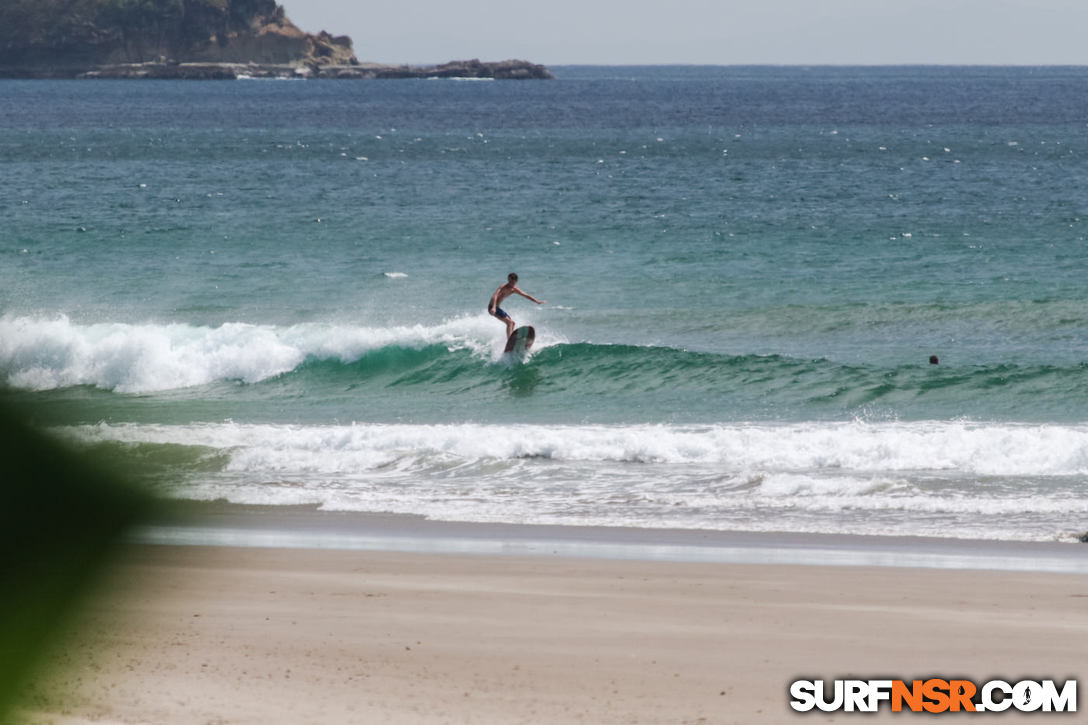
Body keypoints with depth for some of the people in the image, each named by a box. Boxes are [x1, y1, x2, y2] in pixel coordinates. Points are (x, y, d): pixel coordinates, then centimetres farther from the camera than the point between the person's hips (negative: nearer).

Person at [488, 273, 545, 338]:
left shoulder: (514, 289, 5)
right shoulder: (503, 287, -21)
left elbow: (526, 295, 15)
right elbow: (495, 296, -37)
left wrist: (537, 301, 14)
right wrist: (493, 308, -53)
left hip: (497, 307, 9)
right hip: (493, 308, -9)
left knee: (512, 323, 15)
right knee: (509, 322, -18)